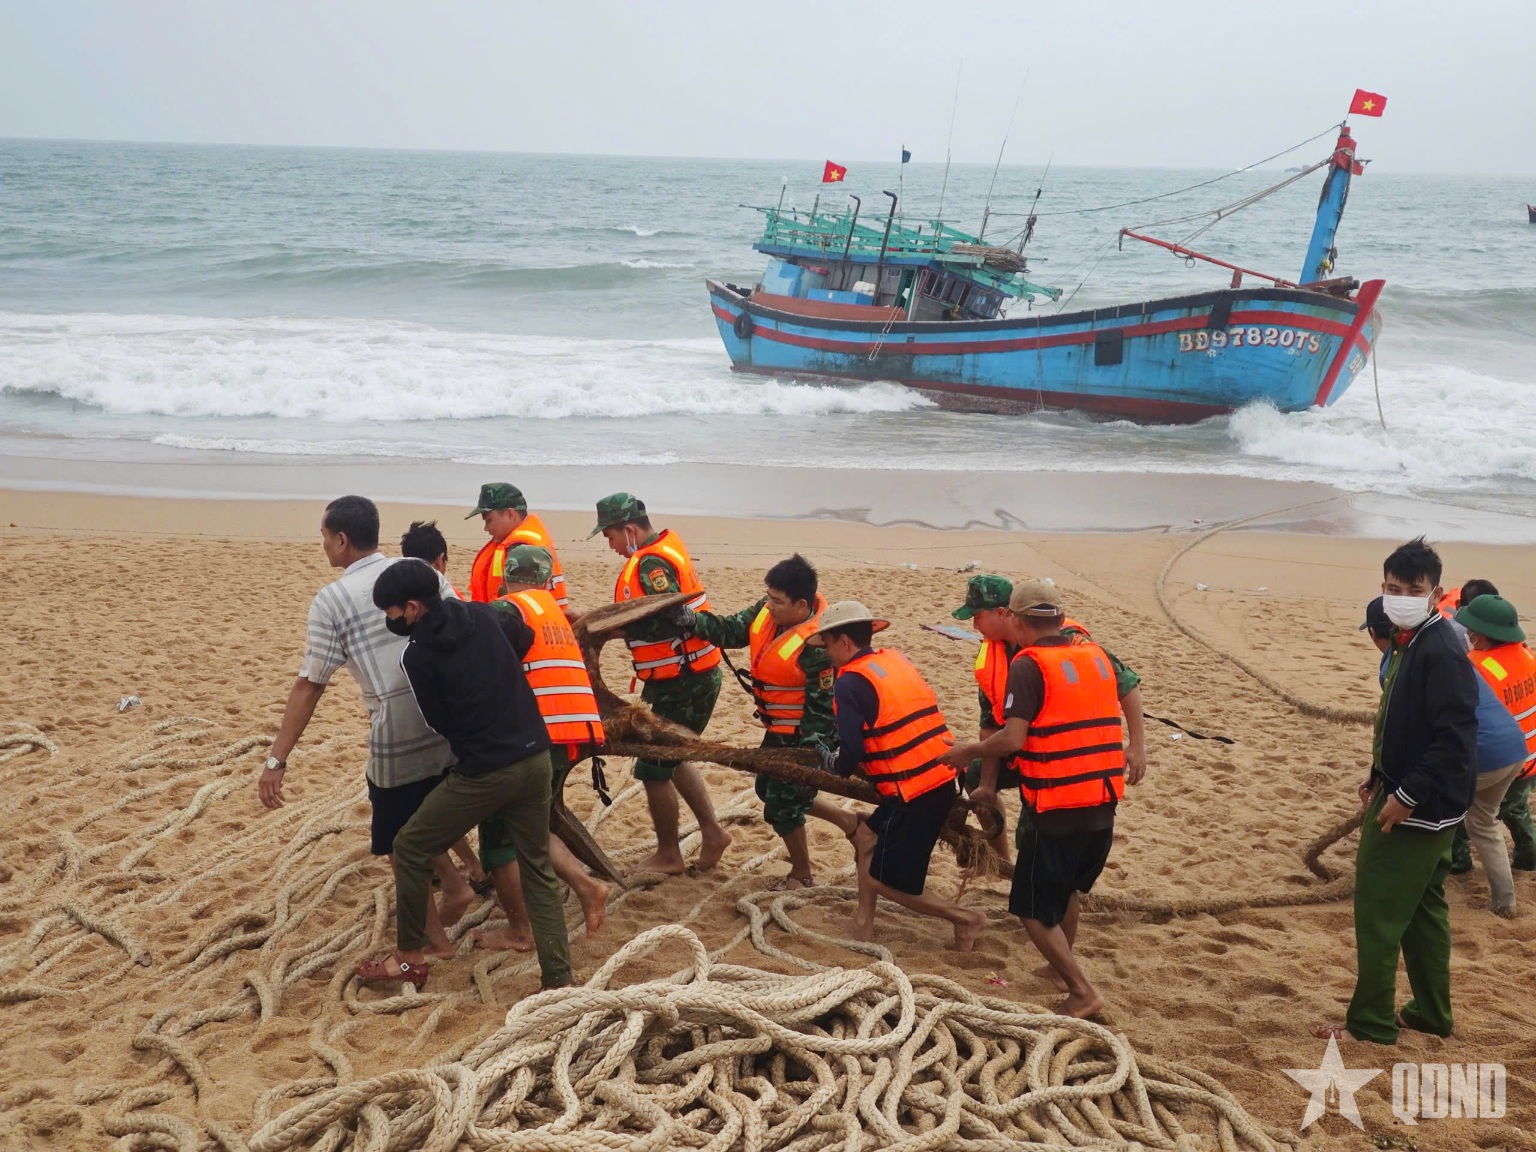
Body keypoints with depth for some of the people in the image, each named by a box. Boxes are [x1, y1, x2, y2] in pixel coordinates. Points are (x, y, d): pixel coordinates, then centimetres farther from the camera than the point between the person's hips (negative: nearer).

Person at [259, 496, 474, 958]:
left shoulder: (331, 600, -6)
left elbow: (309, 686, -7)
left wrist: (277, 760, -3)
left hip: (397, 737, -5)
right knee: (422, 820, 29)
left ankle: (433, 938, 23)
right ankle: (455, 884, 16)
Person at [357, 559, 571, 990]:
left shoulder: (416, 656, -10)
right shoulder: (482, 614, 6)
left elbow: (440, 723, 0)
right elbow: (525, 638, 27)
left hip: (485, 772, -6)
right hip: (535, 758, 6)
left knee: (411, 848, 14)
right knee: (538, 871, 13)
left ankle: (409, 957, 23)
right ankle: (559, 982, 9)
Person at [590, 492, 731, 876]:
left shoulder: (650, 563, -21)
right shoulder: (665, 547, 10)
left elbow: (666, 621, -32)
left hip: (684, 684, -10)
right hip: (694, 676, 10)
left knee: (653, 768, 1)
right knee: (672, 759, 23)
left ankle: (668, 856, 15)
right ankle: (712, 833, 27)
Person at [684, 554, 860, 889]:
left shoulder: (817, 644, -30)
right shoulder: (767, 612, -7)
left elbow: (823, 704, -26)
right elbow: (731, 630, 1)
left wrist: (814, 746, -29)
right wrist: (694, 621, -16)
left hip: (806, 736, -10)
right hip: (779, 731, 10)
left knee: (781, 805, 0)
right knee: (769, 789, 23)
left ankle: (802, 875, 26)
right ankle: (848, 821, 33)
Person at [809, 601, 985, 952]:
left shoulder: (850, 682, -11)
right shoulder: (895, 660, 12)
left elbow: (851, 752, -16)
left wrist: (835, 767, 8)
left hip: (915, 793, -9)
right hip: (943, 779, 9)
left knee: (884, 881, 6)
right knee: (867, 835, 23)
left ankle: (965, 918, 10)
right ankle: (863, 923, 25)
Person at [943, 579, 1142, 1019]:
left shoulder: (1029, 665, -12)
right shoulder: (1097, 655, 8)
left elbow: (1011, 739, -19)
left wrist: (966, 751, -4)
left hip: (1054, 807, -7)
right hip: (1104, 802, 7)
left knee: (1034, 909, 5)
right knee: (1069, 888, 28)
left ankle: (1082, 991, -2)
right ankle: (1061, 967, 39)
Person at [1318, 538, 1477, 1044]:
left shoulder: (1442, 652, -21)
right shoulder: (1407, 644, 10)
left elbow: (1454, 738, -25)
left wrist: (1407, 796, -23)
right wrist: (1378, 777, 11)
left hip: (1420, 808, -10)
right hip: (1405, 796, 10)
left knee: (1378, 911, -3)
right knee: (1420, 909, 17)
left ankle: (1371, 1022, 6)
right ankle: (1431, 1013, 29)